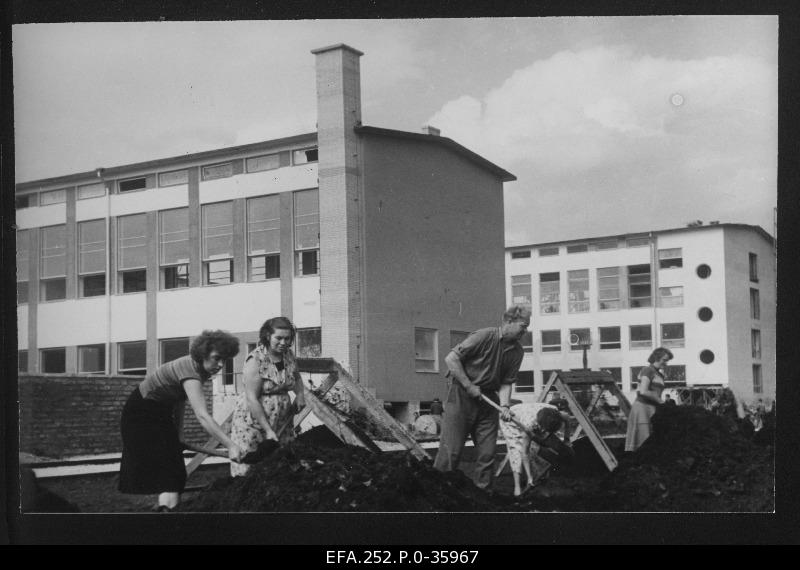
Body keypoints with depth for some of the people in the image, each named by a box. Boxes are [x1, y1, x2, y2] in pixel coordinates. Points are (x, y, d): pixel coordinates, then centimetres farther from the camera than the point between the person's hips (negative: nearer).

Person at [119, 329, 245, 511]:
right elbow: (202, 415, -44)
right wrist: (230, 445, -50)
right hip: (142, 413, -9)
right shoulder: (190, 371, -34)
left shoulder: (200, 368, -6)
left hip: (161, 412, 9)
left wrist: (178, 432, 4)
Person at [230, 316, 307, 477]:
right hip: (253, 420, -6)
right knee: (247, 471, -9)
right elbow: (252, 399, -18)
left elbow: (296, 378, 26)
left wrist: (300, 394, 5)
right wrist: (268, 430, -21)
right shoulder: (256, 360, -15)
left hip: (282, 420, 6)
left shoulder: (288, 355, 5)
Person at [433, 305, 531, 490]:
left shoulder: (517, 351, 2)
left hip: (487, 399, 6)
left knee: (487, 452, 3)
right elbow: (451, 358, -18)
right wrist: (468, 386, -16)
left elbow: (506, 383, 3)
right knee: (451, 450, -6)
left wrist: (504, 405, -14)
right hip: (461, 397, -6)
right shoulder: (484, 336, -17)